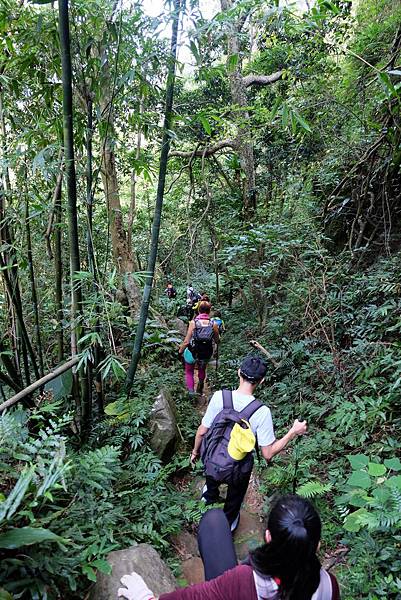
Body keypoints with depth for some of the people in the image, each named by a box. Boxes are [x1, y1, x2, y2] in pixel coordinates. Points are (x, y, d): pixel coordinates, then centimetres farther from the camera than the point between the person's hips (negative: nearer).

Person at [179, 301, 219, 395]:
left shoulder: (193, 322, -17)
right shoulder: (213, 325, -12)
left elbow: (186, 341, -16)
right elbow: (217, 341, 1)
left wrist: (180, 350, 1)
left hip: (192, 353, -2)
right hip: (206, 355, 2)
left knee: (189, 372, 24)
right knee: (202, 370, 33)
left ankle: (191, 392, 12)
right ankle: (200, 390, 49)